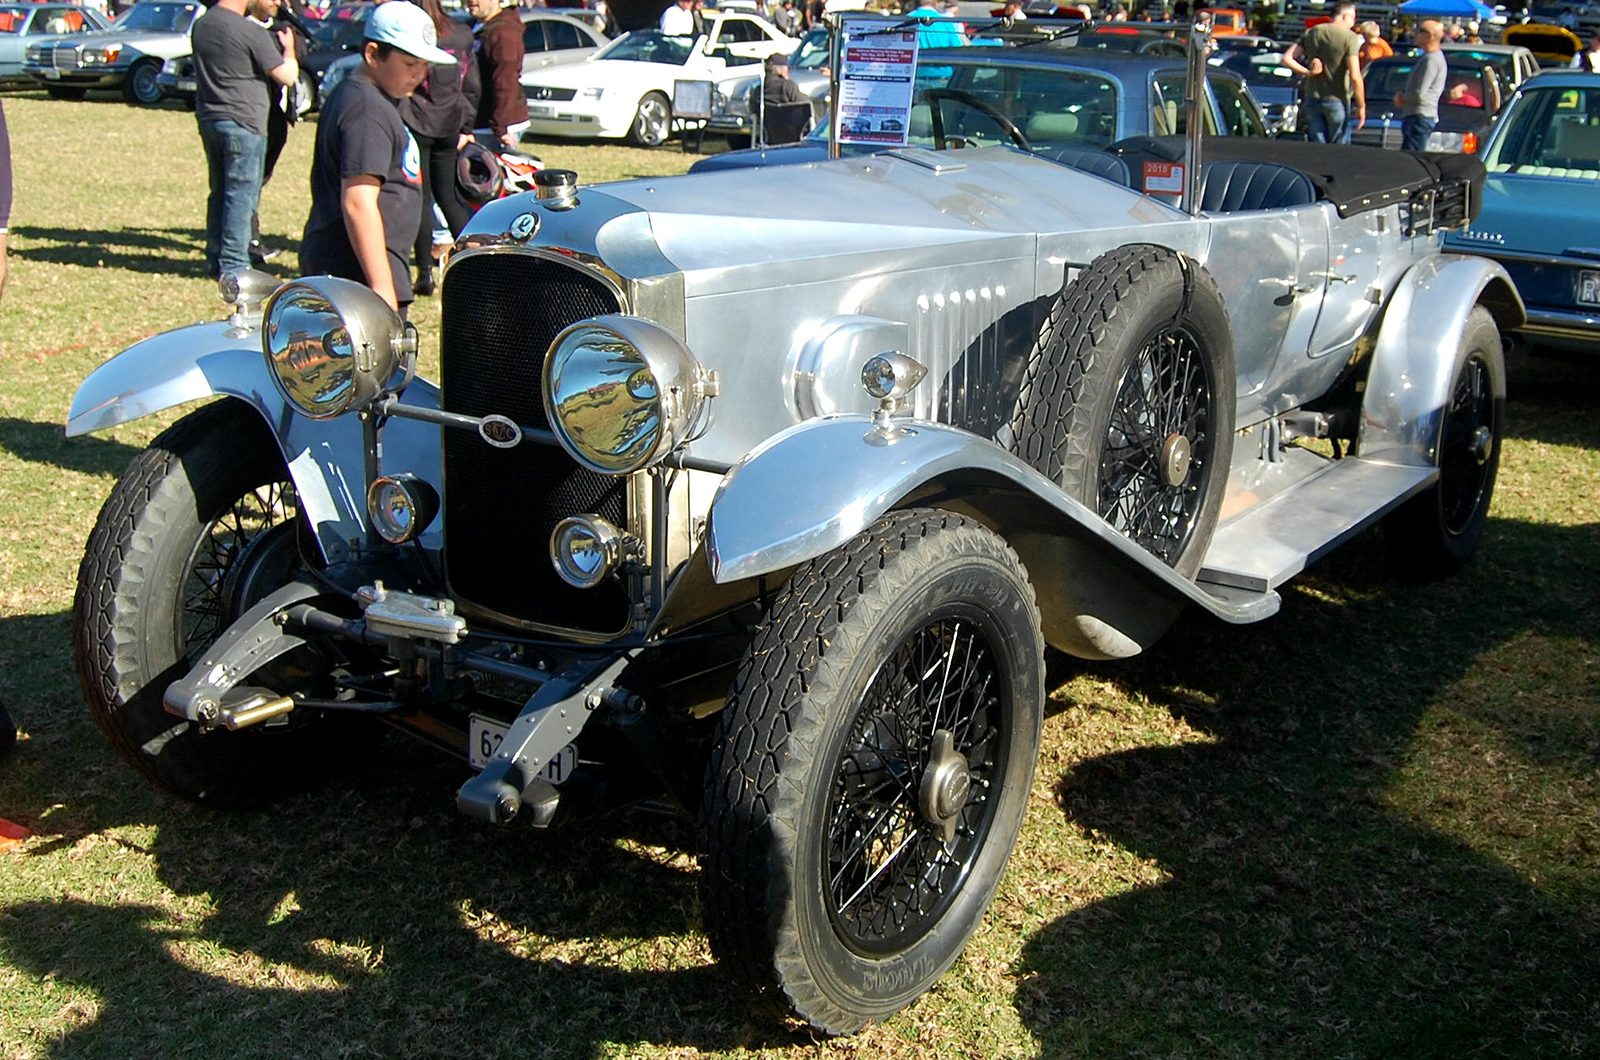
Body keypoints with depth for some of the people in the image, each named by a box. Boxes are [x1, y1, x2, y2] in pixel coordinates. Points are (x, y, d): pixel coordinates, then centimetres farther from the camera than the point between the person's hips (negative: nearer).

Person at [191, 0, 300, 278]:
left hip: (208, 118, 8)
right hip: (243, 122, -8)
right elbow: (287, 76, -11)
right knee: (242, 195, -3)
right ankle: (233, 264, -3)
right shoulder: (251, 33, -14)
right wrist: (288, 48, 10)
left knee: (219, 192, 16)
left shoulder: (200, 26, 9)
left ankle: (215, 261, 20)